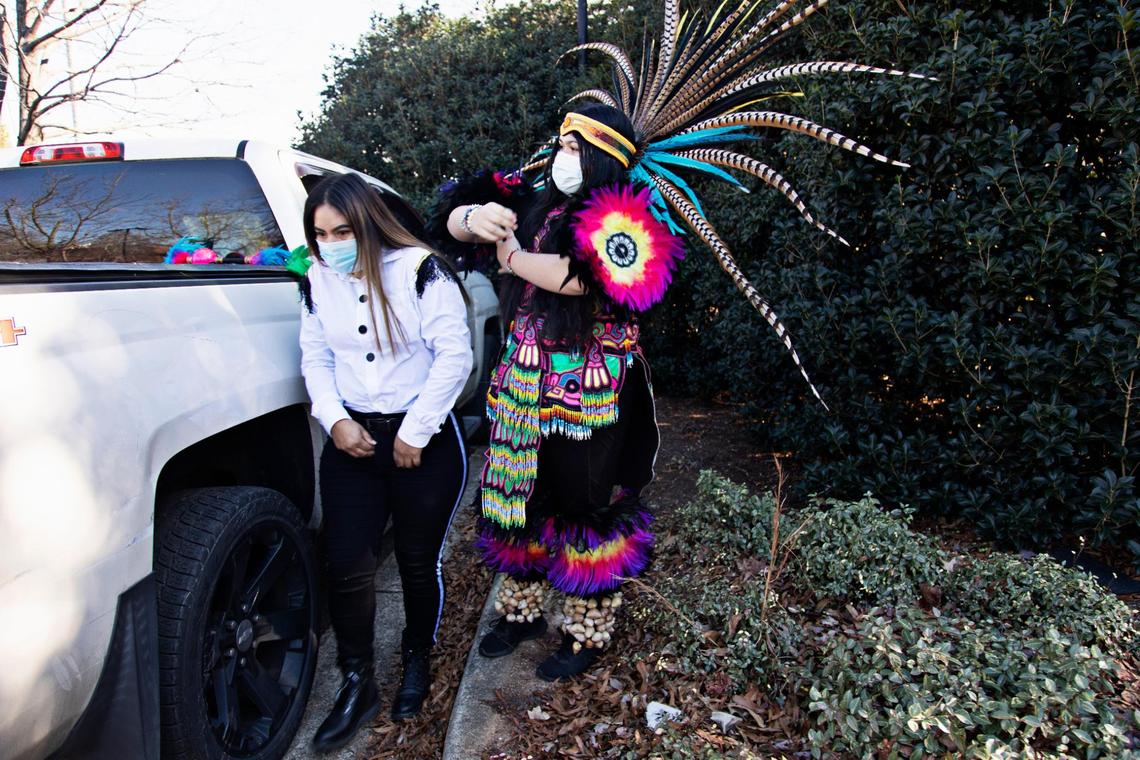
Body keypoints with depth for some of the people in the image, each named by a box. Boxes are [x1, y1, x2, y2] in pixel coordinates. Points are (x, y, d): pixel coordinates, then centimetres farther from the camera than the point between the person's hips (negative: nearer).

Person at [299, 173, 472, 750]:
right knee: (346, 565, 0)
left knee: (419, 562, 9)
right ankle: (357, 686, 21)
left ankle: (417, 662, 36)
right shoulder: (319, 281, 5)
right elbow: (316, 358, 10)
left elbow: (454, 354, -13)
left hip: (425, 443, -4)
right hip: (351, 441, 4)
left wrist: (415, 431, -13)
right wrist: (335, 419, -7)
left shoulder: (420, 271, -11)